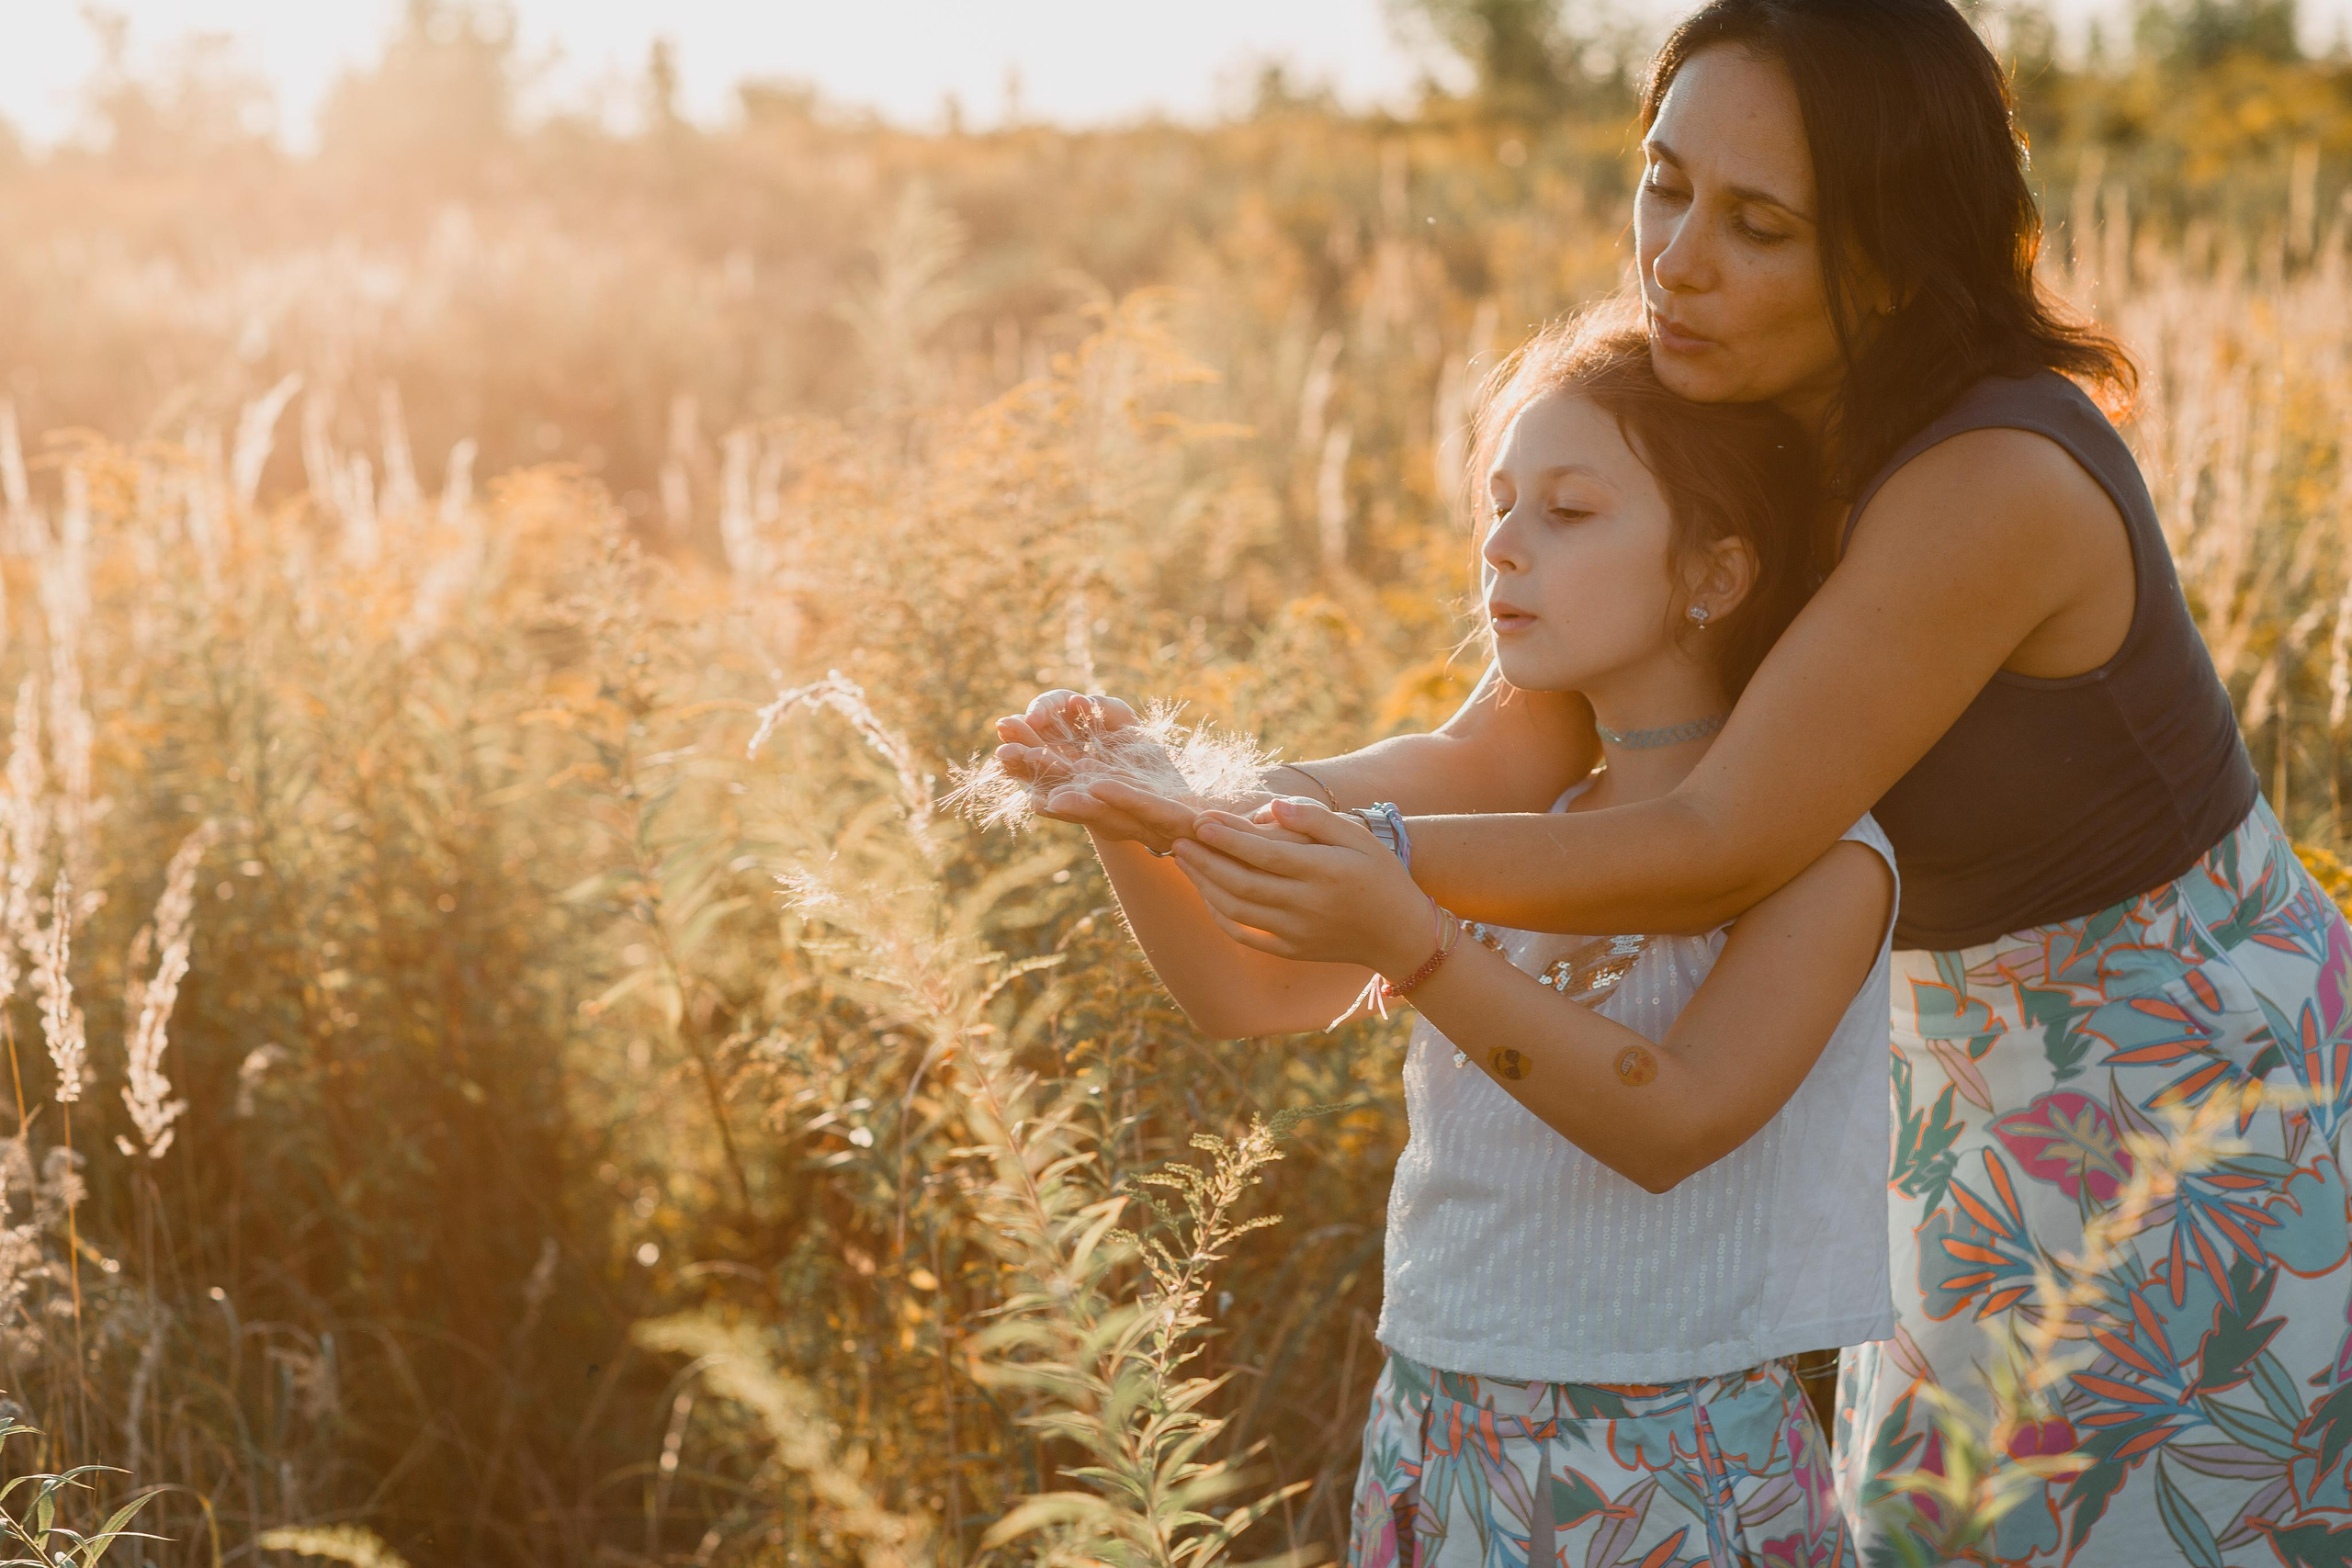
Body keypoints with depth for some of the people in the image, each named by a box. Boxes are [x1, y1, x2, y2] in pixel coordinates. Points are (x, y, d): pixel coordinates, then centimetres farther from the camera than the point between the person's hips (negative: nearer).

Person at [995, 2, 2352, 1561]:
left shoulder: (2000, 482, -32)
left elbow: (1725, 844, -31)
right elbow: (1505, 757, -13)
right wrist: (1203, 804, -26)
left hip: (2206, 1091, -8)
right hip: (1996, 1069, 8)